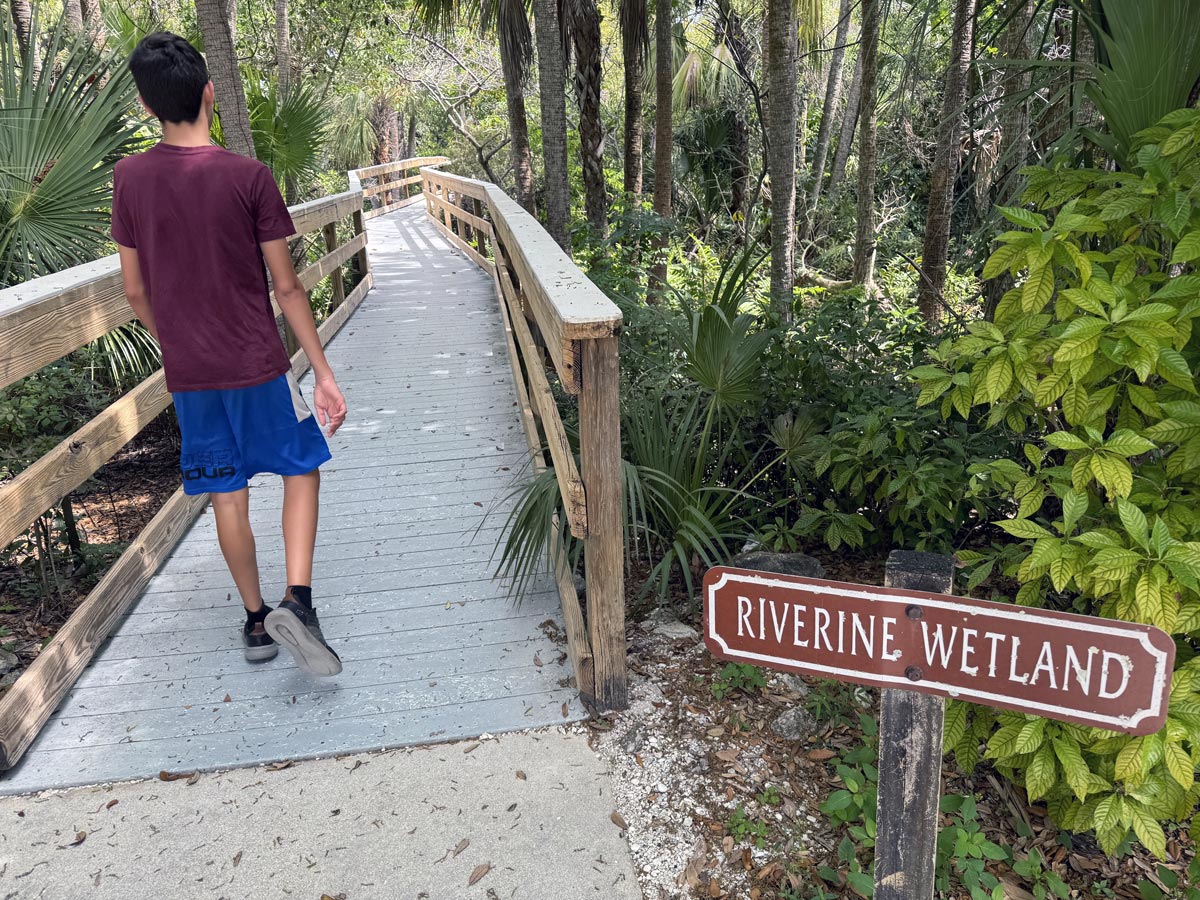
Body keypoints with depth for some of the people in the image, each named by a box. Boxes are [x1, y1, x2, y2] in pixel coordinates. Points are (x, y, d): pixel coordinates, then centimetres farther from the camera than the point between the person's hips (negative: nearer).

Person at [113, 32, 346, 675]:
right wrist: (324, 372, -3)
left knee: (227, 497, 13)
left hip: (188, 376, 3)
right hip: (257, 366, -3)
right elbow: (286, 288, -9)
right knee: (302, 469, 14)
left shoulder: (129, 178, -1)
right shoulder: (249, 177, -11)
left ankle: (256, 621, 25)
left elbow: (135, 293, 5)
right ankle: (297, 600, -4)